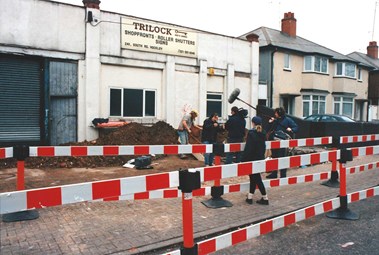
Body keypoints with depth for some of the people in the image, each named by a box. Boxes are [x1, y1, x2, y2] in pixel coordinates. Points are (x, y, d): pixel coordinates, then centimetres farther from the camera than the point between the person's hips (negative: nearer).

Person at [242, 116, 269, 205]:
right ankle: (250, 197, 21)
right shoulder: (262, 133, 5)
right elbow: (263, 147, 13)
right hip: (260, 158, 8)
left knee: (256, 178, 4)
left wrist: (243, 159, -14)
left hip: (252, 159, -7)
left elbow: (248, 148, -19)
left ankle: (265, 198, 12)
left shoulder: (251, 133, -18)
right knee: (253, 177, 15)